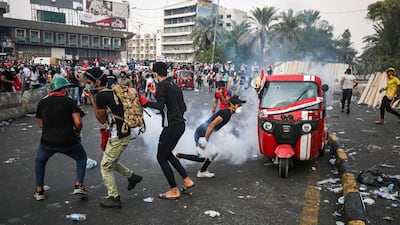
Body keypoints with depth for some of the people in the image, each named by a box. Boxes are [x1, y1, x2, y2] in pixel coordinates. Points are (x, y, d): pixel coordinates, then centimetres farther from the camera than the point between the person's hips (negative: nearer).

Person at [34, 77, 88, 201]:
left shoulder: (42, 102, 6)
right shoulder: (69, 101, -5)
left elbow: (41, 124, 13)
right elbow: (78, 122, -14)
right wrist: (77, 132, 5)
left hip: (48, 141, 3)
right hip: (68, 141, -3)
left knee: (40, 161, 31)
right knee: (81, 158, 23)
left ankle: (39, 191, 31)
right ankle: (78, 185, 13)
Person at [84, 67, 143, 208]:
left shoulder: (101, 96, -18)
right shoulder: (111, 92, 8)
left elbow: (102, 120, -6)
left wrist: (92, 99, -5)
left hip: (118, 138, -9)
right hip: (123, 134, 9)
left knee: (105, 166, 6)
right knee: (111, 162, 26)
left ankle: (114, 198, 16)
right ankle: (132, 177, 36)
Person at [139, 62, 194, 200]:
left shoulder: (162, 85, -11)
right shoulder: (175, 85, 13)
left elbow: (160, 105, -24)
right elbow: (183, 107, 15)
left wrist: (144, 102, -13)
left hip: (171, 127, -9)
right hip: (180, 125, 9)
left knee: (161, 157, 5)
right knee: (167, 153, 23)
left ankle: (174, 190, 11)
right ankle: (187, 180, 22)